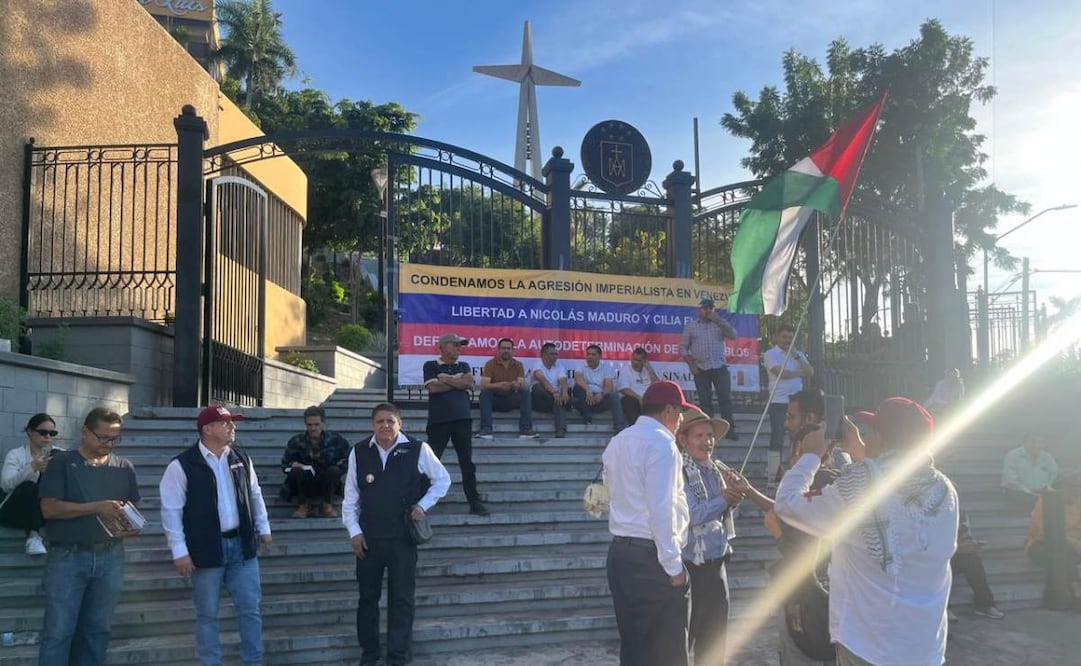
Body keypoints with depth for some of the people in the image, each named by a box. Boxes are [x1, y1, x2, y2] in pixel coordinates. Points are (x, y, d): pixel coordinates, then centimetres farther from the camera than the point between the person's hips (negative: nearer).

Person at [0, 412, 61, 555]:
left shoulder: (59, 455, 8)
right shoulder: (15, 455, 1)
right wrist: (32, 467, -32)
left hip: (46, 511, 2)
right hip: (14, 513, -2)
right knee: (29, 487, -31)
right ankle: (33, 535, -36)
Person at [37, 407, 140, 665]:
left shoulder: (124, 467, 11)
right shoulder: (62, 463, 0)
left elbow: (133, 508, 16)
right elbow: (49, 508, -9)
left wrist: (132, 526, -7)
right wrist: (97, 507, -16)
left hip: (110, 557, 3)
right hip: (67, 557, -3)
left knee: (97, 630, 9)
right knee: (58, 632, -3)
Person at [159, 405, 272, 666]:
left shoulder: (241, 458, 7)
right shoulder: (182, 465, -10)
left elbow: (255, 496, 17)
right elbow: (171, 510, -9)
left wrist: (264, 529, 15)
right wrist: (180, 551, -11)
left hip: (242, 544, 4)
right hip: (207, 548, -4)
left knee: (251, 609, 8)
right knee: (207, 614, 8)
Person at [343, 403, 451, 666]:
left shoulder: (418, 450, -8)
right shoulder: (359, 452, -3)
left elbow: (442, 480, 6)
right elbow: (350, 496, 4)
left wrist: (422, 505, -4)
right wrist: (354, 531, 0)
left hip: (403, 538, -2)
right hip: (368, 538, 2)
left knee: (401, 599, 5)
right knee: (368, 596, 13)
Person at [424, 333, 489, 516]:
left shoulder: (463, 366, 20)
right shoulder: (431, 366, 10)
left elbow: (469, 384, 0)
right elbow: (433, 388, -7)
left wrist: (446, 379, 0)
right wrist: (458, 383, 1)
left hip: (462, 418, 3)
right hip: (438, 419, -3)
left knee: (467, 461, 2)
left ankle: (474, 502, 6)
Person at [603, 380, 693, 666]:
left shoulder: (617, 442, 14)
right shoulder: (661, 443, -13)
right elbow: (661, 509, -18)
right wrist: (673, 564, -16)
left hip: (620, 552, 8)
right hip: (652, 556, -8)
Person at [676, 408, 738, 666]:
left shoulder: (717, 471, 8)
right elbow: (690, 514, -20)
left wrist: (734, 499, -1)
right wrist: (723, 500, -12)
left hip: (717, 565, 8)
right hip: (689, 567, -7)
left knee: (714, 639, 17)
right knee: (681, 640, 3)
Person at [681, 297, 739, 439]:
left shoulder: (720, 323, 10)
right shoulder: (690, 326, 8)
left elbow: (733, 335, -5)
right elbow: (684, 348, 8)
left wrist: (719, 321, -11)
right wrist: (691, 365, -3)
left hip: (720, 367, 0)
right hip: (701, 369, 0)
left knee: (725, 398, -6)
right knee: (705, 401, 3)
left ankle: (730, 430, -4)